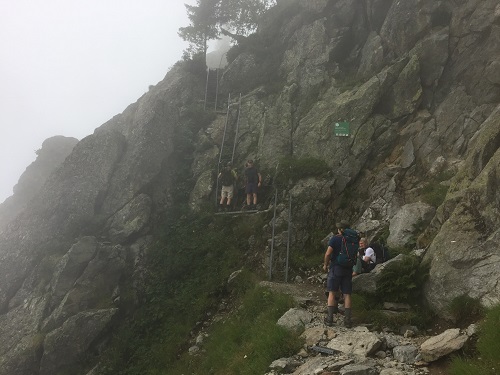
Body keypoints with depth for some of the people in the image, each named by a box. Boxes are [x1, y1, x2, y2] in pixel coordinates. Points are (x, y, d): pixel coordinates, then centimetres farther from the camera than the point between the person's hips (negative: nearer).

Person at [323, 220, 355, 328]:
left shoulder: (335, 239, -8)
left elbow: (328, 253, -14)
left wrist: (326, 264, 0)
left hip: (335, 268, -3)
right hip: (348, 269, 4)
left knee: (332, 293, 1)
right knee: (347, 294, 6)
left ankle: (330, 318, -2)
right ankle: (347, 320, 3)